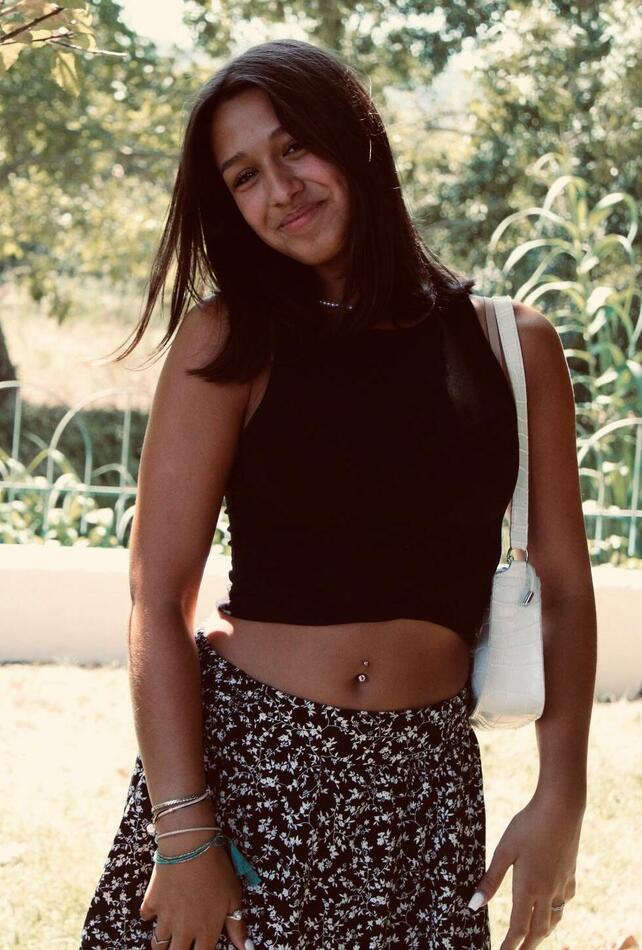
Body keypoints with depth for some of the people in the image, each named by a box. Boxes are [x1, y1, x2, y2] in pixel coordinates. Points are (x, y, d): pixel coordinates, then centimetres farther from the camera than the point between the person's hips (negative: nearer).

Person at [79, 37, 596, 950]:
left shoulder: (511, 341, 3)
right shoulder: (228, 341, -4)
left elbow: (562, 585, 4)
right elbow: (160, 595, -8)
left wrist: (561, 799, -4)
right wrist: (185, 831, -15)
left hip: (425, 774, 2)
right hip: (239, 749, -1)